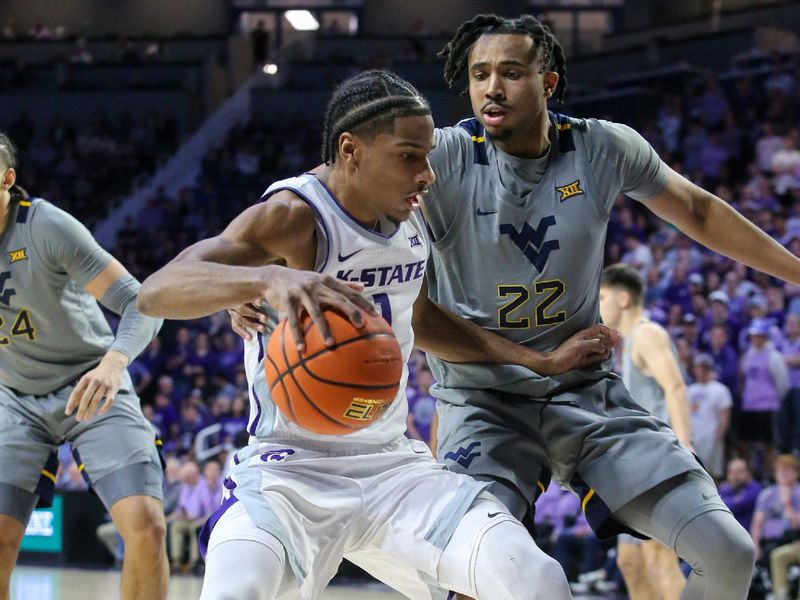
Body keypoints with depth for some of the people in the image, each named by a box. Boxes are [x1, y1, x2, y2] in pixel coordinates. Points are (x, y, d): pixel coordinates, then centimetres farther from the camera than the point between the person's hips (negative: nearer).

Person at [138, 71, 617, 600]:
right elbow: (156, 291, -34)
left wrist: (542, 361, 24)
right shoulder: (293, 218, -18)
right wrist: (268, 279, -52)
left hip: (394, 465, 6)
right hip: (290, 472, -6)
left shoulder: (412, 221, 5)